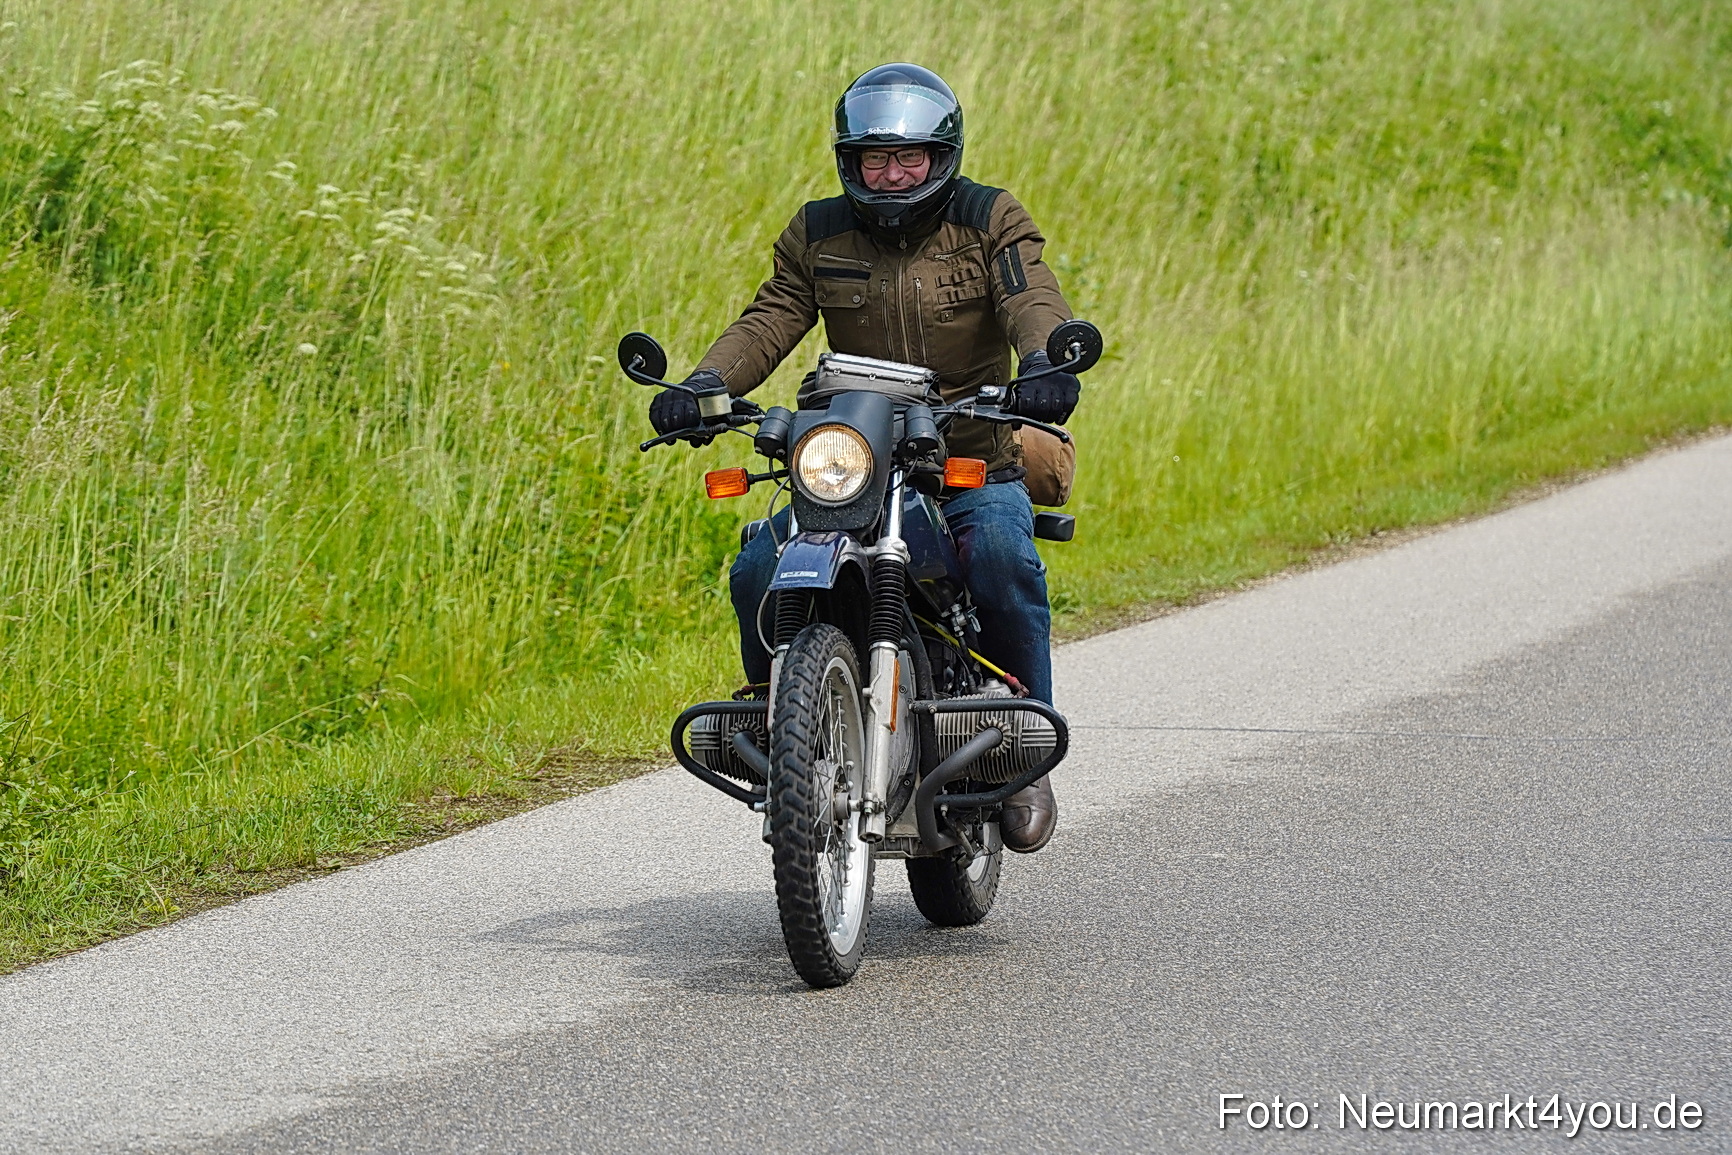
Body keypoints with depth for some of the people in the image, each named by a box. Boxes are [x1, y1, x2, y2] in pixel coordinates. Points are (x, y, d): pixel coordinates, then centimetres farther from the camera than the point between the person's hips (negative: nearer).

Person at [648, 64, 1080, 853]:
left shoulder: (989, 222, 0)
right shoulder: (818, 235, 9)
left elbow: (1032, 299, -16)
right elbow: (769, 321, 0)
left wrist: (1046, 365, -40)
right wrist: (702, 387, -20)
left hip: (976, 469, -3)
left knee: (1002, 558, -34)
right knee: (759, 570, -21)